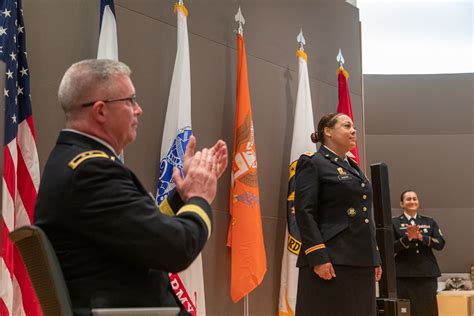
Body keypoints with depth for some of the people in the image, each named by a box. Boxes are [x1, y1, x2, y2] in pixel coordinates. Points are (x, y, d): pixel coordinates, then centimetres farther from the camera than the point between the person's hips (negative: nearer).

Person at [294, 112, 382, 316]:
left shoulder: (353, 167, 21)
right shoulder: (312, 163, -3)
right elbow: (304, 213, -12)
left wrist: (374, 259, 16)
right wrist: (318, 257, -20)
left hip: (361, 262, 8)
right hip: (331, 261, -8)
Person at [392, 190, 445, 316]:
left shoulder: (429, 222, 12)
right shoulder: (394, 223, 4)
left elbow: (440, 244, 2)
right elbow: (391, 248, -5)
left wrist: (422, 237, -14)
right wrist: (407, 237, -20)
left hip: (427, 273, 3)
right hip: (404, 274, -2)